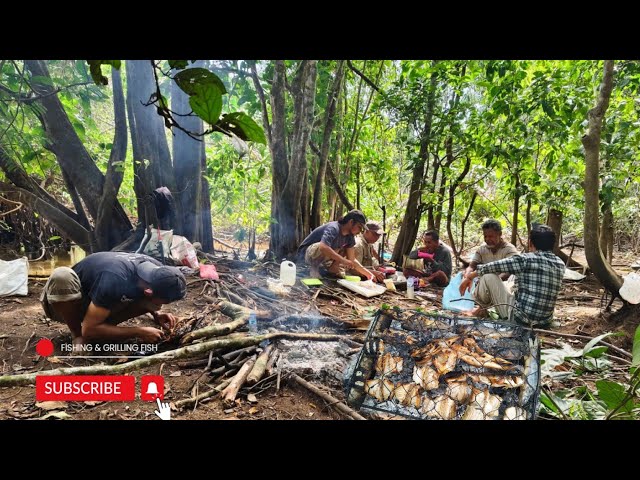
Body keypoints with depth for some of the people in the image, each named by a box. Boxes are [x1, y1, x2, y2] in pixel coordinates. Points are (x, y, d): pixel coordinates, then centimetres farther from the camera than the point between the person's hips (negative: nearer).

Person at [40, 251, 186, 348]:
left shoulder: (155, 270, -20)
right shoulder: (116, 280, -40)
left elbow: (145, 299, 4)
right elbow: (89, 330, -32)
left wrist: (156, 316, -16)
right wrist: (139, 332, -32)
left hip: (96, 302, 4)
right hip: (63, 301, -4)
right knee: (62, 275, -38)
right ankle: (76, 335, -16)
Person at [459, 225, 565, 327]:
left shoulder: (525, 259, -15)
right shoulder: (561, 264, 3)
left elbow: (490, 267, -4)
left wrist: (469, 277, 12)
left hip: (518, 319, -7)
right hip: (545, 322, 7)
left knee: (488, 276, 1)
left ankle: (481, 309, 25)